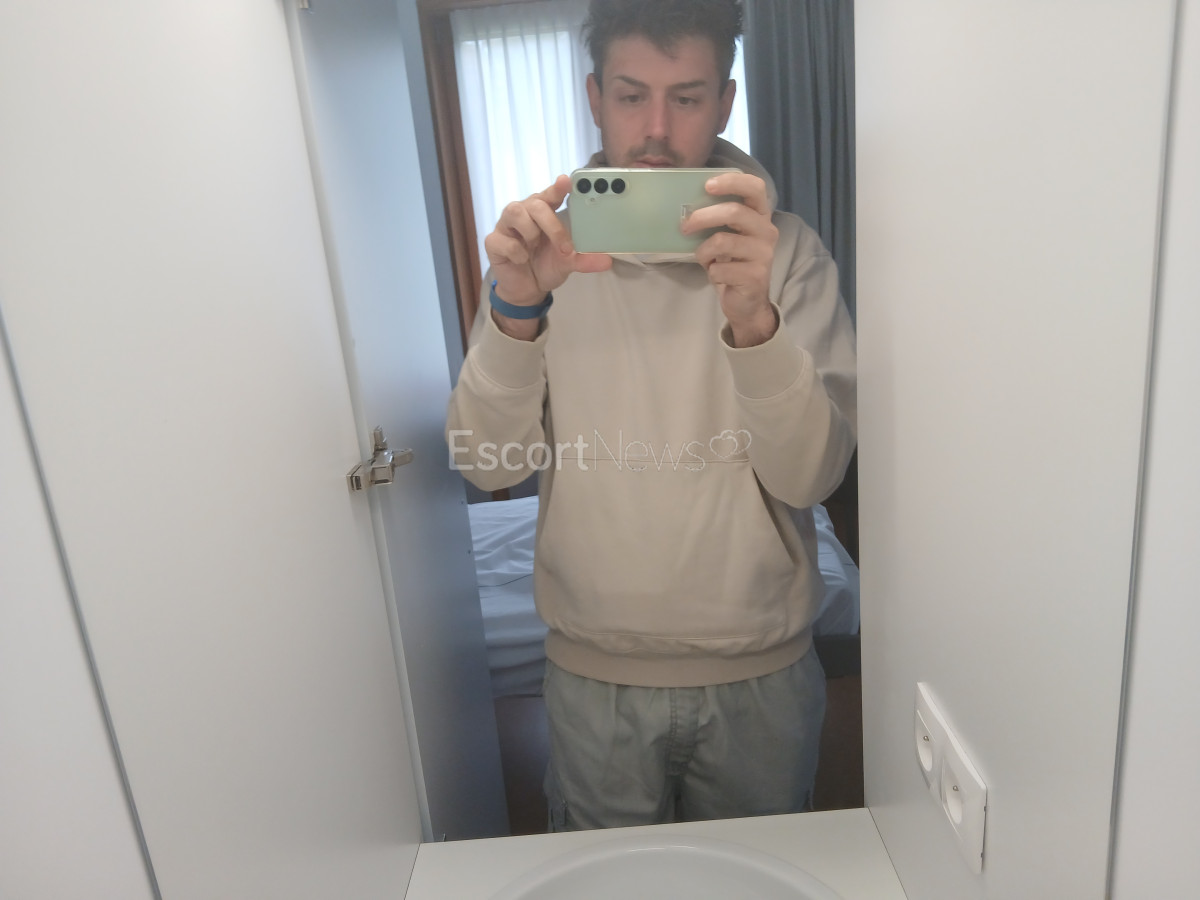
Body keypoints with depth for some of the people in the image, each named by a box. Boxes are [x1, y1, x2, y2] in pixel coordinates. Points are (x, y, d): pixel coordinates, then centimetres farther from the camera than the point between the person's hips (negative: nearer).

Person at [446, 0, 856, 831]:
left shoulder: (785, 250, -8)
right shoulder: (549, 251, -5)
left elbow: (813, 474, -17)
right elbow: (487, 464, -12)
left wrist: (753, 320, -35)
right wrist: (516, 307, -29)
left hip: (760, 670, 0)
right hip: (595, 671, 1)